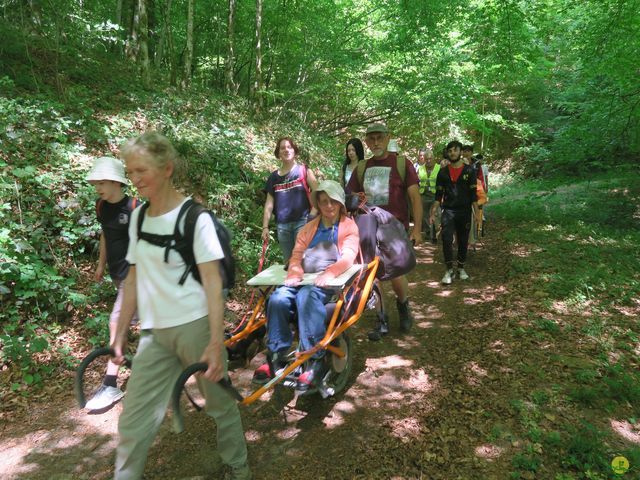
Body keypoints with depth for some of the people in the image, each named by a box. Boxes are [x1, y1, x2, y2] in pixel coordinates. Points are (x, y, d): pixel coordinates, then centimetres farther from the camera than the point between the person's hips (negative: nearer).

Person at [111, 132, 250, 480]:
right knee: (133, 421, 7)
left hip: (194, 326, -5)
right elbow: (134, 278, 12)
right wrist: (120, 333, 14)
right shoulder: (138, 216, 6)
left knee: (220, 404, 12)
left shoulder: (194, 217, -11)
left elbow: (213, 281, -15)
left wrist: (216, 342, -20)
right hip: (153, 332, 5)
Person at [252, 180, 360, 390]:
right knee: (277, 298, -25)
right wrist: (295, 272, -10)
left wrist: (330, 272, -28)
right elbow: (297, 254, 14)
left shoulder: (349, 226, 11)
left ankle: (315, 360, -34)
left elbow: (348, 256, -7)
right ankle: (276, 357, -17)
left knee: (306, 296, -37)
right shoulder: (309, 228, 26)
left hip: (332, 282, -5)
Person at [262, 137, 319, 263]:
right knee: (287, 262, 12)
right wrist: (265, 227, 4)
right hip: (282, 225, 4)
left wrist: (312, 217, -13)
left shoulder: (304, 170, 1)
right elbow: (269, 204, 10)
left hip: (302, 221, -4)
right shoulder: (274, 176, 10)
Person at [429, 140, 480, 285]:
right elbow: (438, 195, 6)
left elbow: (473, 194, 1)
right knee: (447, 240, -12)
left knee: (463, 241, 8)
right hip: (448, 211, 0)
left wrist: (477, 213, -6)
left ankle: (461, 269, 23)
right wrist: (433, 213, -1)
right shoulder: (443, 172, 5)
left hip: (464, 212, 0)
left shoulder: (469, 171, 2)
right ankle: (449, 270, -4)